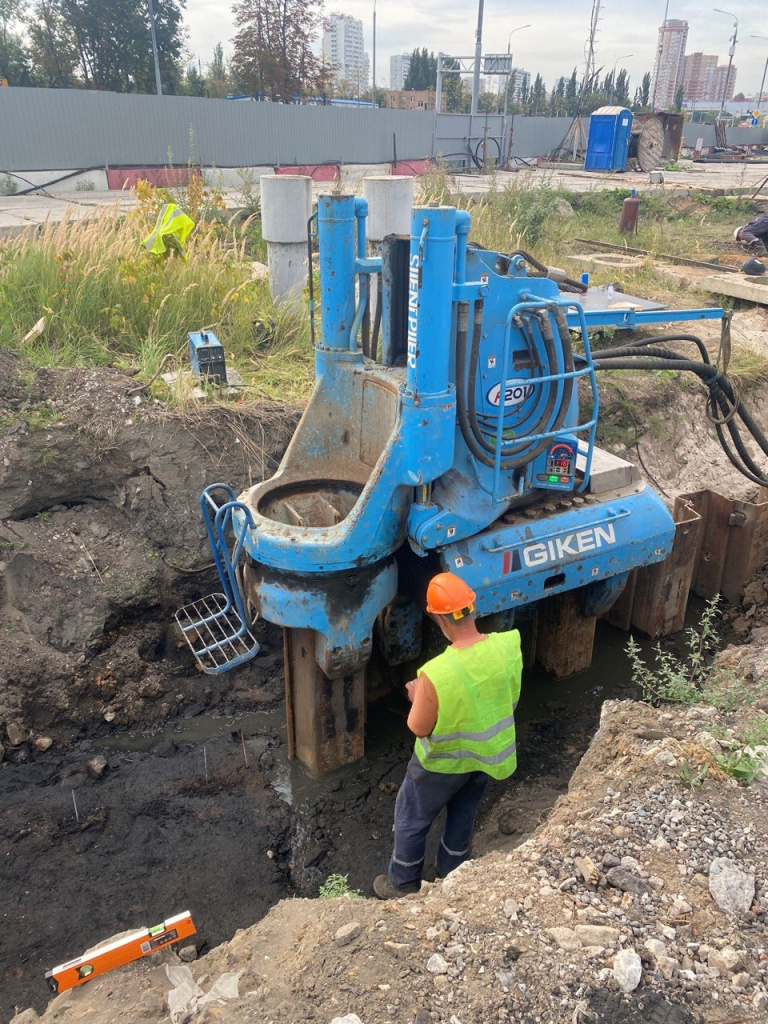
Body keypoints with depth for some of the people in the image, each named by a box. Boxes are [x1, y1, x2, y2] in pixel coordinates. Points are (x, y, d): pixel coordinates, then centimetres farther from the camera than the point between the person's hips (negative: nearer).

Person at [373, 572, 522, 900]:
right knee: (464, 814, 30)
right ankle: (450, 873, 52)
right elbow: (510, 697, -4)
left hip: (444, 762, -5)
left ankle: (402, 885, 42)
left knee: (412, 820, 22)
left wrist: (418, 698, -4)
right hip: (485, 753, 5)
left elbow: (418, 728, -22)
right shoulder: (508, 647, -24)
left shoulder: (436, 675, -39)